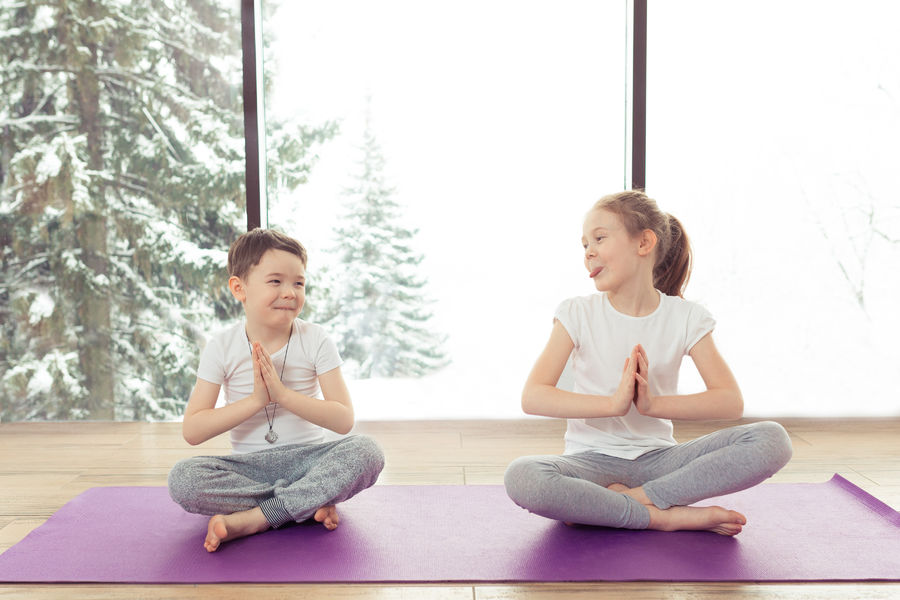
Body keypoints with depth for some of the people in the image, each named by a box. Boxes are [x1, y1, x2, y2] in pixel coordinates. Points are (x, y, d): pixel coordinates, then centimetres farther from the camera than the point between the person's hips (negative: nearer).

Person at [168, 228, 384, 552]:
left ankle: (249, 519, -27)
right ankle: (311, 503, -23)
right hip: (250, 465, 1)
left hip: (308, 458, 0)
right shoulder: (222, 348, -4)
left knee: (366, 452, -29)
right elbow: (192, 431, -10)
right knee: (182, 478, -27)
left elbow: (343, 420, -12)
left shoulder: (315, 341, -4)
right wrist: (256, 400, -21)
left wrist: (283, 393, -23)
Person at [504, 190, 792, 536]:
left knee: (772, 440, -20)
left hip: (656, 458, 2)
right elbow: (532, 397, -12)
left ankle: (632, 497, -20)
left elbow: (731, 401, -8)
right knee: (521, 478, -35)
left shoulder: (686, 318, 1)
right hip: (592, 460, -1)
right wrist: (613, 403, -24)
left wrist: (653, 404, -23)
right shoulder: (578, 314, -2)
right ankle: (670, 516, -23)